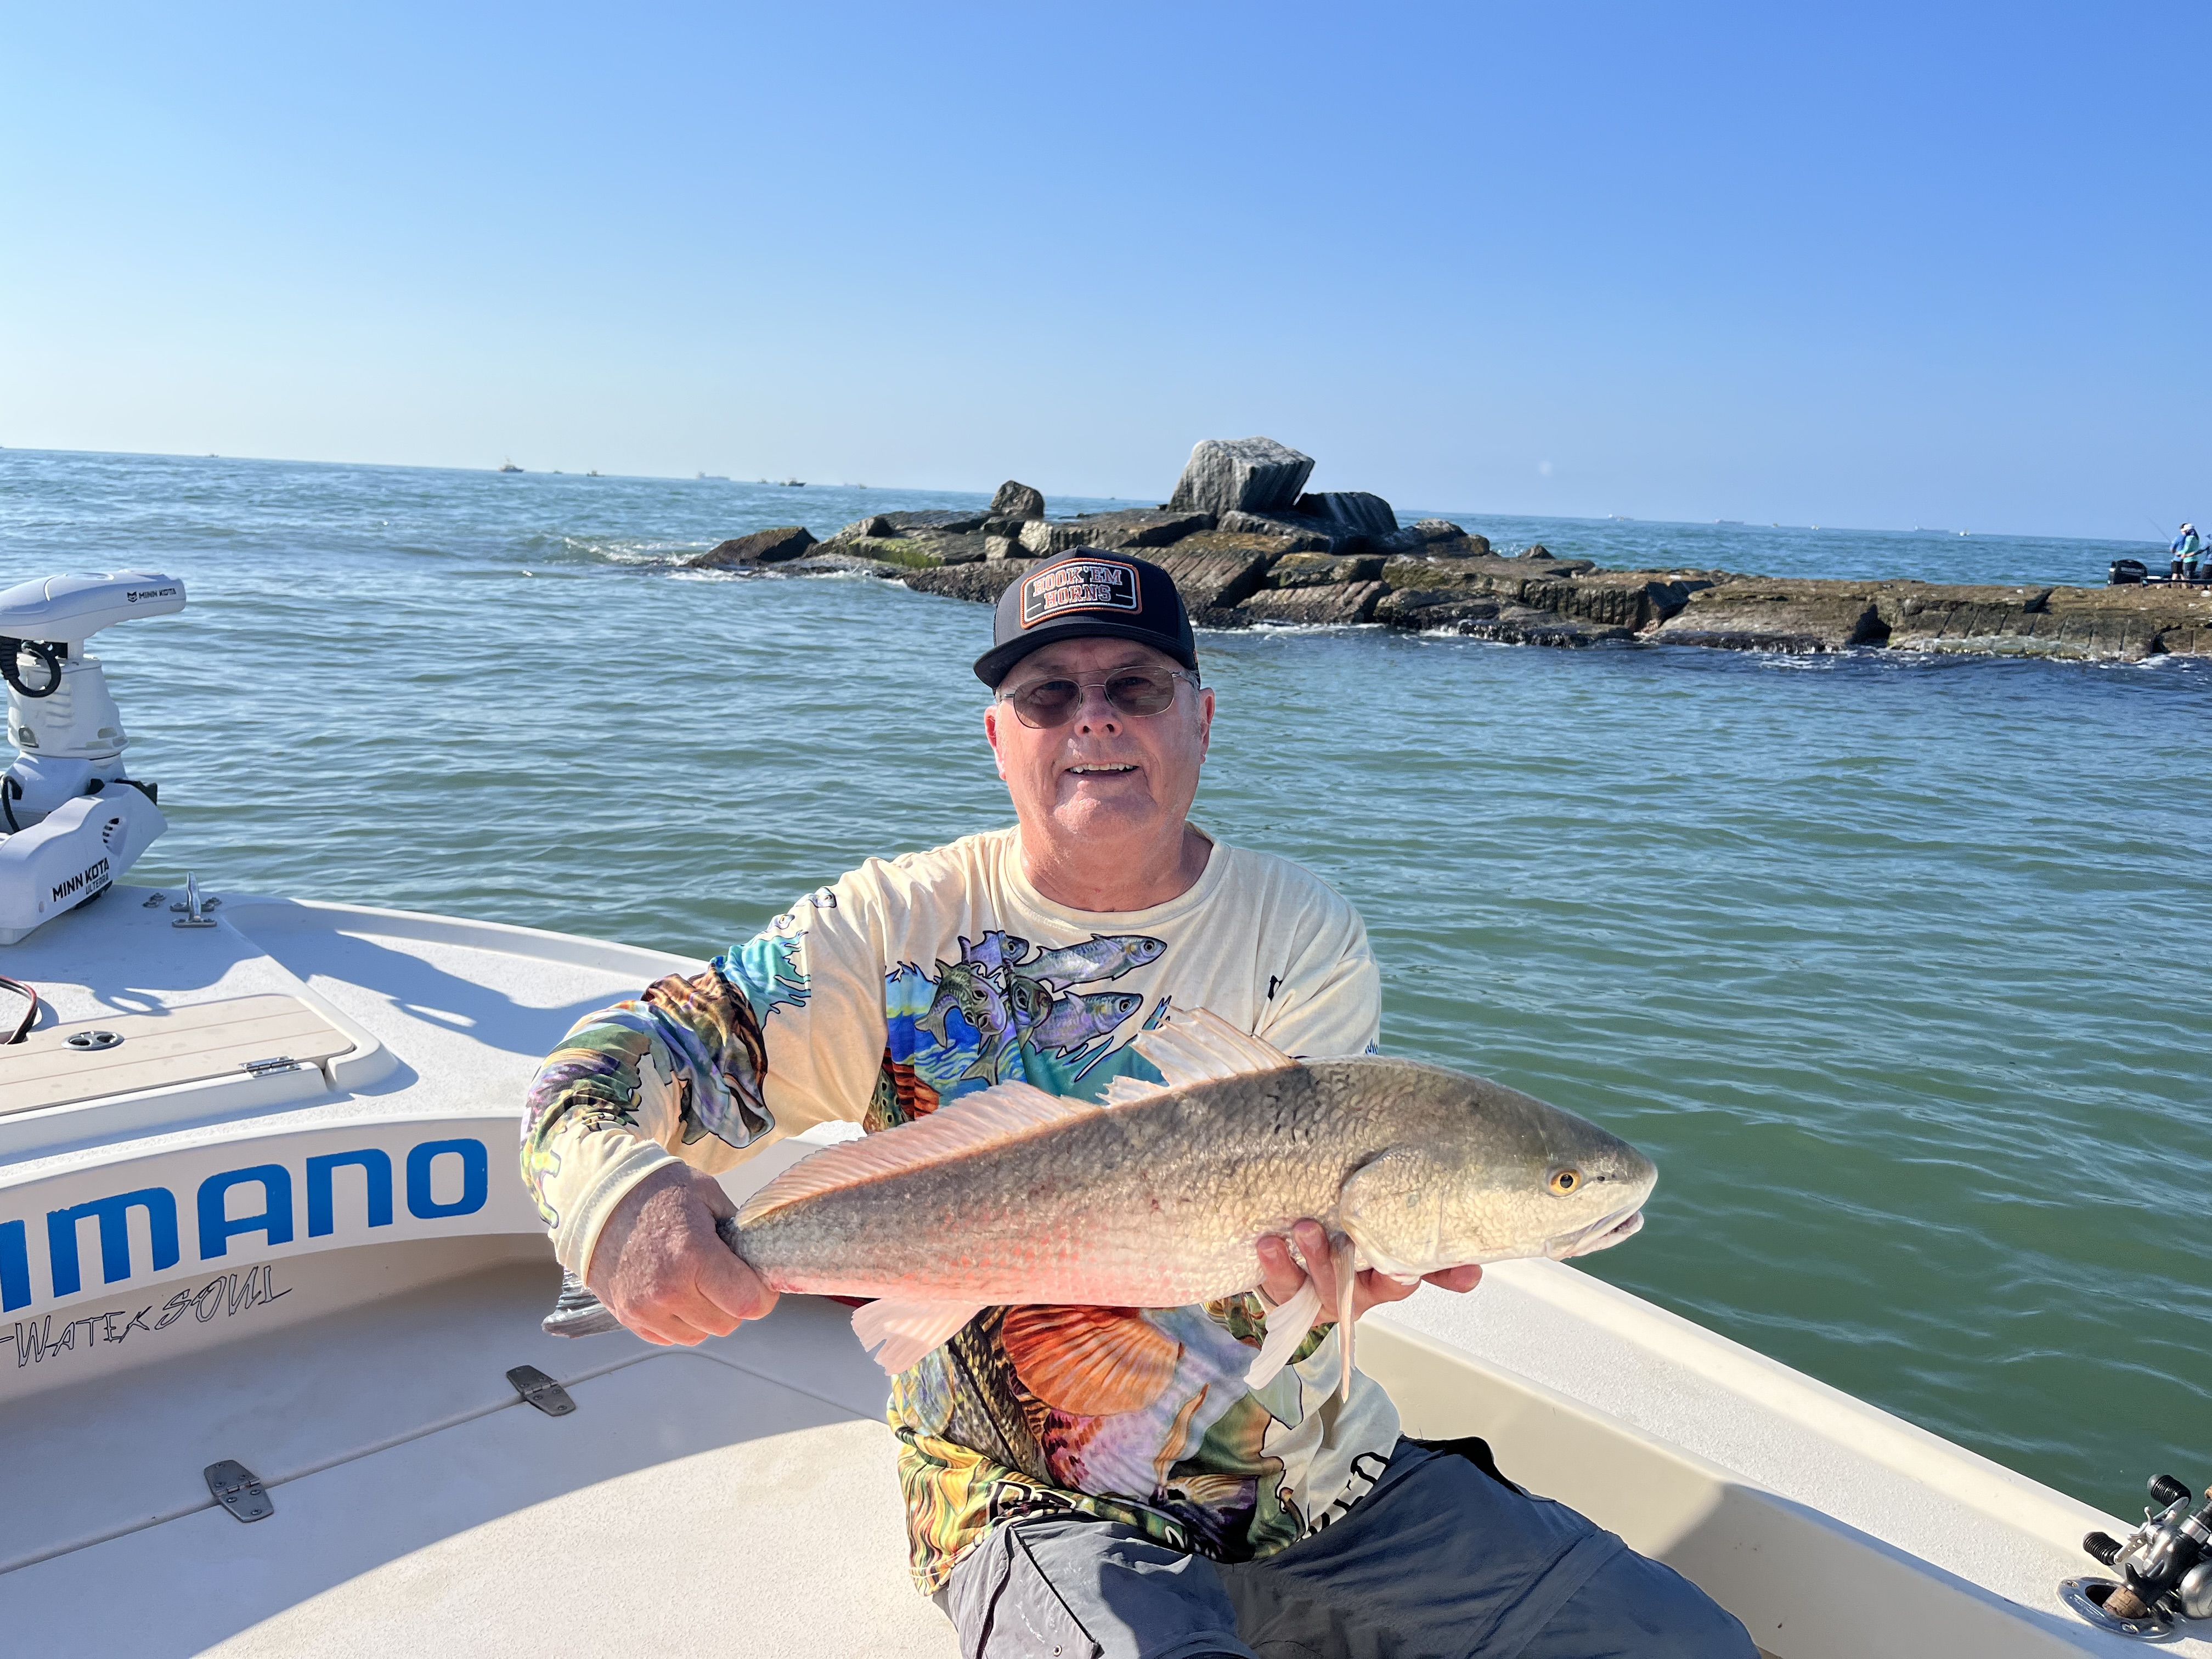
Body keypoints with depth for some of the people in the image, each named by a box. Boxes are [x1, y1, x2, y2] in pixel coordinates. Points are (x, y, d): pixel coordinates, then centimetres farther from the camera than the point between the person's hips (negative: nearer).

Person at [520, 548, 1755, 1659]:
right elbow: (603, 1070, -9)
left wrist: (1324, 1263, -36)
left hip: (1331, 1482, 3)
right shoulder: (900, 926, -6)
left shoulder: (1306, 934, -3)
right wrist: (616, 1190, -33)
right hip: (1047, 1507, -3)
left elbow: (1305, 1203, -11)